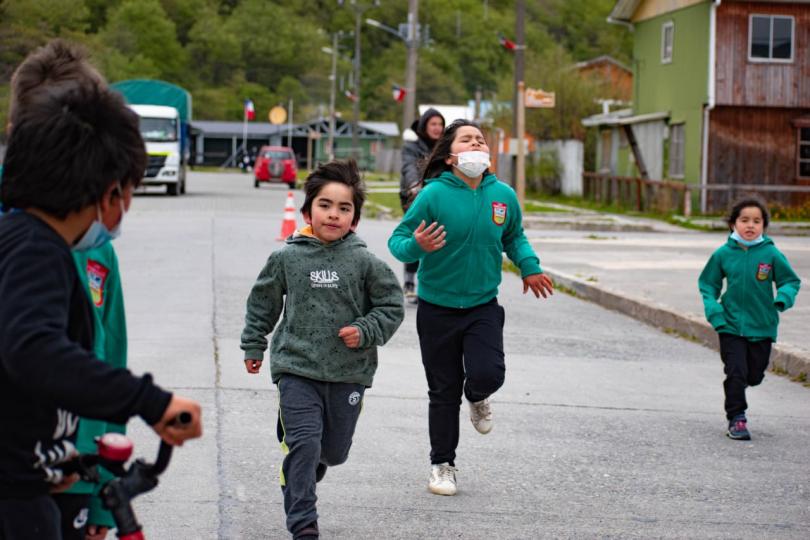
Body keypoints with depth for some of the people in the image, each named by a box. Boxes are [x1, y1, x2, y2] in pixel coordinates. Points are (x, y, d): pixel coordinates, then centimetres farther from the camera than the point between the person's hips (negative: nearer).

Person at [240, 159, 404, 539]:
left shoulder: (364, 262, -5)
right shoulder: (286, 258, -3)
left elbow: (391, 306, 4)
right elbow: (263, 304, 12)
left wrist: (365, 331, -11)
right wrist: (253, 347, 17)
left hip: (348, 373, 2)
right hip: (296, 368, -2)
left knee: (334, 451, 14)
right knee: (303, 444, -13)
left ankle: (302, 472, 49)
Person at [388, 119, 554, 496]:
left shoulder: (503, 195, -1)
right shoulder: (434, 194, -13)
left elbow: (514, 236, 18)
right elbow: (397, 240, -10)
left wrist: (529, 266, 1)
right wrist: (416, 246, -32)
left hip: (483, 305, 2)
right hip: (437, 308, -2)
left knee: (488, 374, -17)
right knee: (443, 391, 7)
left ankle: (477, 398, 22)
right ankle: (442, 464, 26)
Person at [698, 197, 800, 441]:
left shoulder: (771, 254, -7)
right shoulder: (723, 254, -4)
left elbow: (791, 281, 2)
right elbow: (708, 284, 7)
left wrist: (783, 298, -18)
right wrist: (713, 310, -8)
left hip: (762, 327, 1)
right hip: (731, 326, -1)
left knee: (754, 376, 10)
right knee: (736, 373, -8)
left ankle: (737, 383, 44)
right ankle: (736, 419, 7)